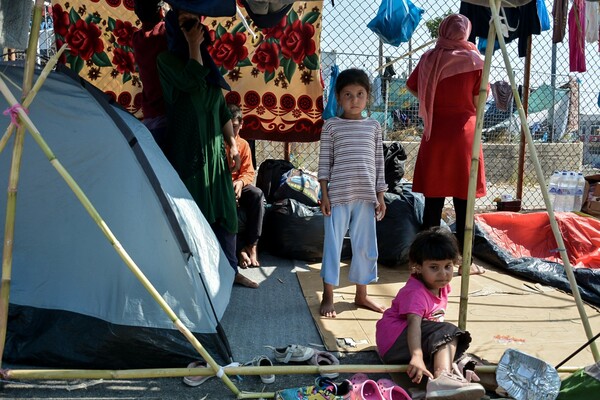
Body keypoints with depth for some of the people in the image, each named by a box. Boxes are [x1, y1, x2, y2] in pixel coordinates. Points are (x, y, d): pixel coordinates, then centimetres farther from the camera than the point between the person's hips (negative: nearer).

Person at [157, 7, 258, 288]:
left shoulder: (208, 65, 17)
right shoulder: (167, 59, -1)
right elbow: (191, 81, -21)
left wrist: (232, 144, 12)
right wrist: (194, 45, -8)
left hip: (214, 149, 6)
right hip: (186, 149, -6)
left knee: (224, 211, 8)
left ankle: (230, 270, 18)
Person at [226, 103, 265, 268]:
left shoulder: (243, 144, 7)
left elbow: (249, 172, 3)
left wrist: (240, 182, -21)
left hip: (237, 185, 3)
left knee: (257, 195, -29)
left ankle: (251, 245, -26)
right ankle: (240, 248, -26)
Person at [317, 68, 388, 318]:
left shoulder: (373, 126, 10)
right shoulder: (331, 125, 2)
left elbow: (379, 163, 11)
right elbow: (324, 162, 0)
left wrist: (380, 196, 7)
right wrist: (324, 194, -6)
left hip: (366, 196, 3)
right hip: (338, 194, -3)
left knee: (366, 246, 10)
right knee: (333, 244, 3)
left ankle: (361, 295, 25)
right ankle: (328, 297, 15)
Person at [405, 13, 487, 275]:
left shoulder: (429, 59, 2)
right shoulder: (474, 60, -4)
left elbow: (412, 87, 11)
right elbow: (478, 103, -2)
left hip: (435, 133, 3)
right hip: (463, 132, -2)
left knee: (433, 200, 8)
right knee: (463, 202, 3)